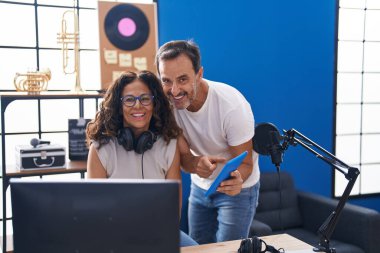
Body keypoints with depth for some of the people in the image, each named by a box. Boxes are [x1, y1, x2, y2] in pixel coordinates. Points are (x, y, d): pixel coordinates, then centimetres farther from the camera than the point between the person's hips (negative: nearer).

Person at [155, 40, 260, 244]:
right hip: (200, 186, 4)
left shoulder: (231, 105, -32)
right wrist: (197, 163, -40)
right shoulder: (168, 103, -19)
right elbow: (184, 157, -15)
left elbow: (245, 164, -22)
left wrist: (237, 180, -46)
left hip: (237, 188, -4)